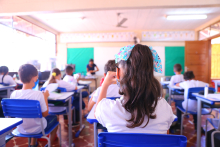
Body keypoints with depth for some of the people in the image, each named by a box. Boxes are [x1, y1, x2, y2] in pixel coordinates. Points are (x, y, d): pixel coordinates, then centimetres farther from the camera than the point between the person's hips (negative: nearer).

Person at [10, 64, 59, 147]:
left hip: (21, 129, 5)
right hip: (37, 129, -4)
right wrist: (45, 97, -8)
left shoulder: (14, 94, -15)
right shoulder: (38, 94, -28)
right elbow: (45, 114, -17)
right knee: (54, 118, 22)